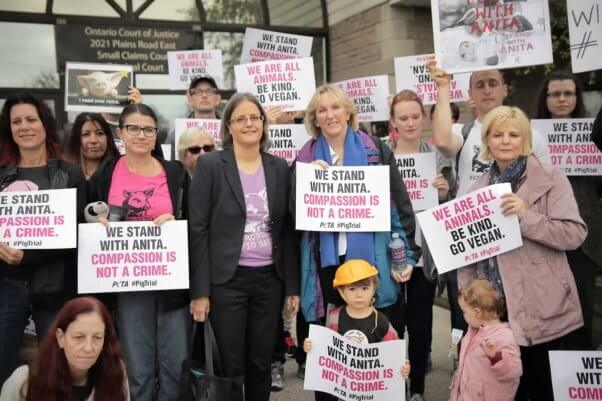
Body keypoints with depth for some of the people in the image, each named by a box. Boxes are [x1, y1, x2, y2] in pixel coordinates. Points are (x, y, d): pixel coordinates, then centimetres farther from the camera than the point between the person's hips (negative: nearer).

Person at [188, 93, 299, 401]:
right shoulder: (210, 165, -5)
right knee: (231, 366, 5)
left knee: (261, 363, 12)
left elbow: (288, 230, 8)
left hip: (269, 278, 3)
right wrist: (199, 290, -11)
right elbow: (198, 230, -7)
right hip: (226, 280, -3)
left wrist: (292, 286, 5)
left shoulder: (280, 168, 6)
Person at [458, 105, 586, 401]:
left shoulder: (550, 178, -3)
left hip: (541, 308, -4)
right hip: (494, 308, 4)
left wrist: (526, 216, -24)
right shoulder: (480, 186, 10)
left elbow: (575, 234, -12)